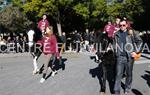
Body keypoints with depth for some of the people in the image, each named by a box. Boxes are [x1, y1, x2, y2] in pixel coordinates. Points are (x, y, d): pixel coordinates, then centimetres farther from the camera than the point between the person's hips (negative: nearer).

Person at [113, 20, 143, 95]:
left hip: (130, 57, -1)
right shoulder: (116, 34, 6)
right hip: (120, 57, 1)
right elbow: (115, 44, 14)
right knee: (118, 74, 1)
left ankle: (127, 89, 32)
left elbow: (139, 41, 1)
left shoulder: (132, 32, -1)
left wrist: (136, 51, -7)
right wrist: (116, 53, 4)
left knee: (129, 74, 13)